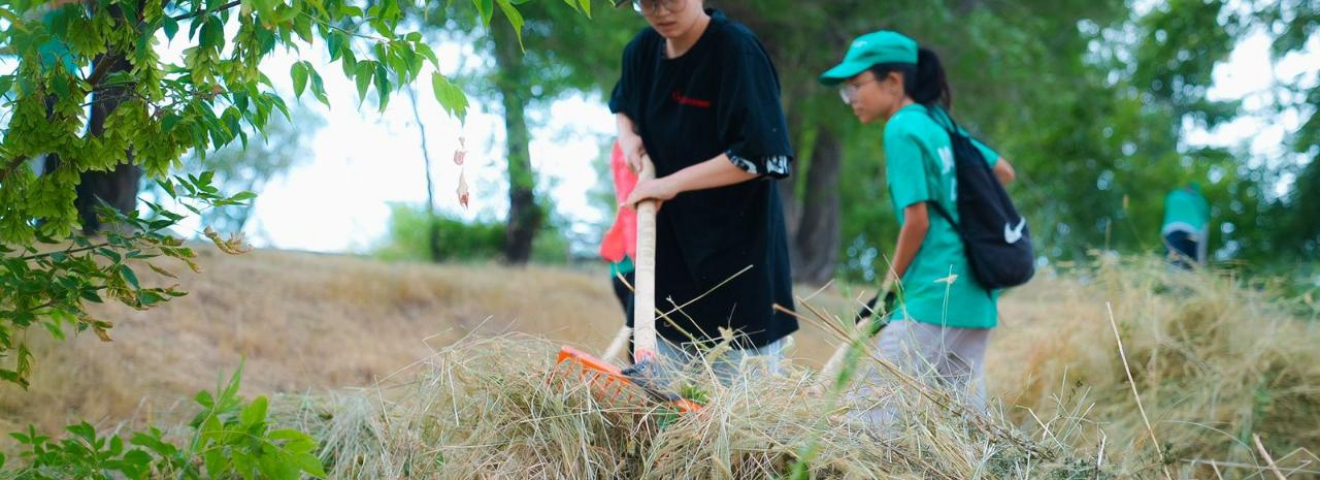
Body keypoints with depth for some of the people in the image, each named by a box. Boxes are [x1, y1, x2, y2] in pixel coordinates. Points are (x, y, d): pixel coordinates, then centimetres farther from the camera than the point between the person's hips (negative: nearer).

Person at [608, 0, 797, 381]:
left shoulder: (736, 49, -16)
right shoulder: (643, 50, 5)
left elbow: (767, 157, -21)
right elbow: (622, 105, 28)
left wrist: (674, 182, -19)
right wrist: (628, 135, 5)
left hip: (739, 249, -6)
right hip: (669, 245, 7)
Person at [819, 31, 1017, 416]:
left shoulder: (903, 129, -10)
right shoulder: (941, 124, 14)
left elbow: (917, 222, -14)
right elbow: (1004, 172, 24)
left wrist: (887, 290, -5)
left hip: (932, 297, -9)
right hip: (975, 297, 9)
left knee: (876, 414, -9)